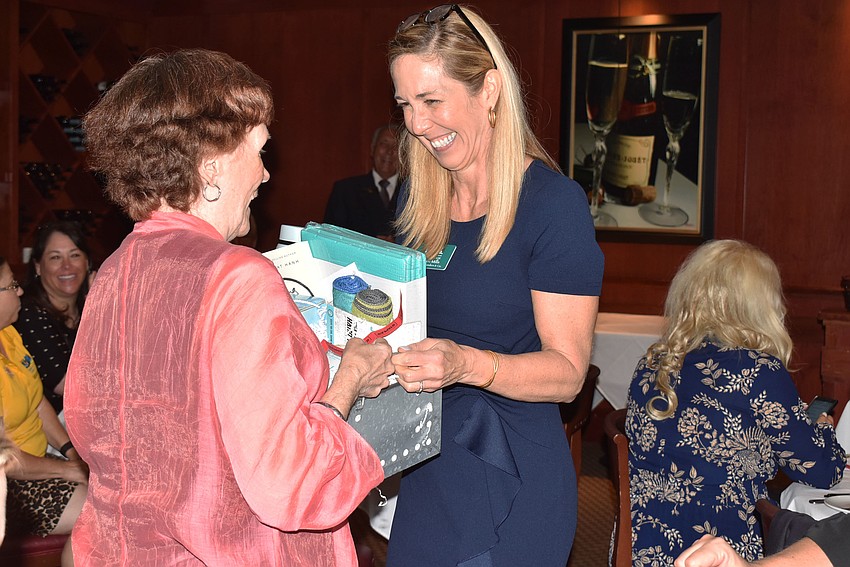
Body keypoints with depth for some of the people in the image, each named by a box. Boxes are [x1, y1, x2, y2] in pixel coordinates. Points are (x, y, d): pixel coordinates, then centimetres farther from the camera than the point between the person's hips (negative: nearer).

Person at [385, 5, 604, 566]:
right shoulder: (418, 201, 5)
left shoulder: (552, 201, -14)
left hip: (511, 483, -6)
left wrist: (467, 364, -31)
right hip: (426, 473, 6)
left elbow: (567, 371, -15)